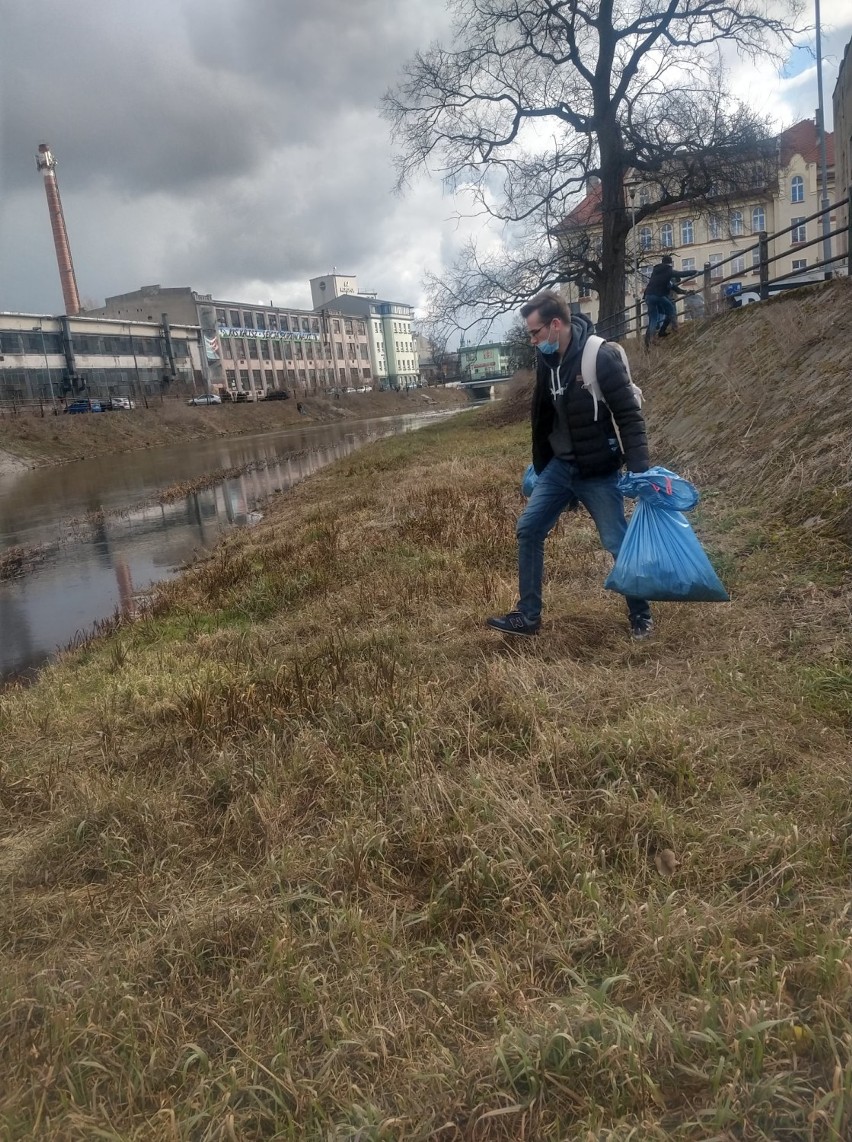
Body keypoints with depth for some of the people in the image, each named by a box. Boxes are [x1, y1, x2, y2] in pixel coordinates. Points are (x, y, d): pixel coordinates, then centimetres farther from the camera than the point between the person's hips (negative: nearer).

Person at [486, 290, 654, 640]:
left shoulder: (601, 357, -19)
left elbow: (630, 416, -18)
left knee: (619, 543, 1)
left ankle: (640, 615, 22)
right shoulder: (547, 359, 1)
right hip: (559, 466, 7)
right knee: (528, 530, 3)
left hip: (597, 472, -7)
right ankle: (528, 616, 12)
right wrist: (539, 465, 20)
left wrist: (640, 471, -24)